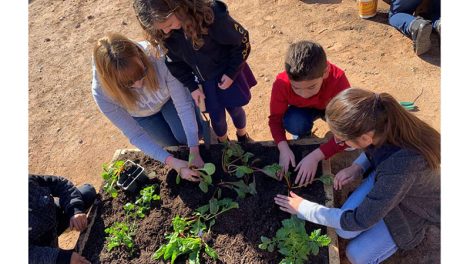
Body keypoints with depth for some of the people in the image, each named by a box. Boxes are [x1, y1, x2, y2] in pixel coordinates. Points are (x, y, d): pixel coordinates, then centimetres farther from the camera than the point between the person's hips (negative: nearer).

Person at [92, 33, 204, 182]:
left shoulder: (157, 57, -43)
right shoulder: (102, 92, -38)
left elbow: (183, 104, -34)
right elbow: (135, 135, -29)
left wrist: (194, 151, -36)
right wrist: (172, 162, -36)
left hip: (169, 97, 0)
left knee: (188, 136, -10)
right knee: (172, 143, 7)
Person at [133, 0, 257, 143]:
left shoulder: (213, 15, -35)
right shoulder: (166, 33, -21)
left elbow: (242, 41, -19)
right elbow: (175, 62, -3)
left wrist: (231, 73, -15)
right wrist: (192, 87, -5)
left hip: (227, 73, -2)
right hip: (202, 80, 3)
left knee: (235, 109, 15)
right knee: (216, 115, 11)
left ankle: (242, 136, 49)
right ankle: (223, 143, 44)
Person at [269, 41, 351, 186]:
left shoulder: (338, 80, -41)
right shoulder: (281, 83, -35)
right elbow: (275, 119, -21)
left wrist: (315, 156, -45)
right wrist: (284, 148, -39)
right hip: (303, 109, 1)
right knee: (293, 123, -34)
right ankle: (304, 134, 1)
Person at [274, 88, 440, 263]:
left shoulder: (400, 167, -44)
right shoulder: (380, 121, -27)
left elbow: (359, 221, -29)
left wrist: (303, 208, -20)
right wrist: (357, 167, -15)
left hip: (415, 208, -4)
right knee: (344, 231, -11)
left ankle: (412, 230, 15)